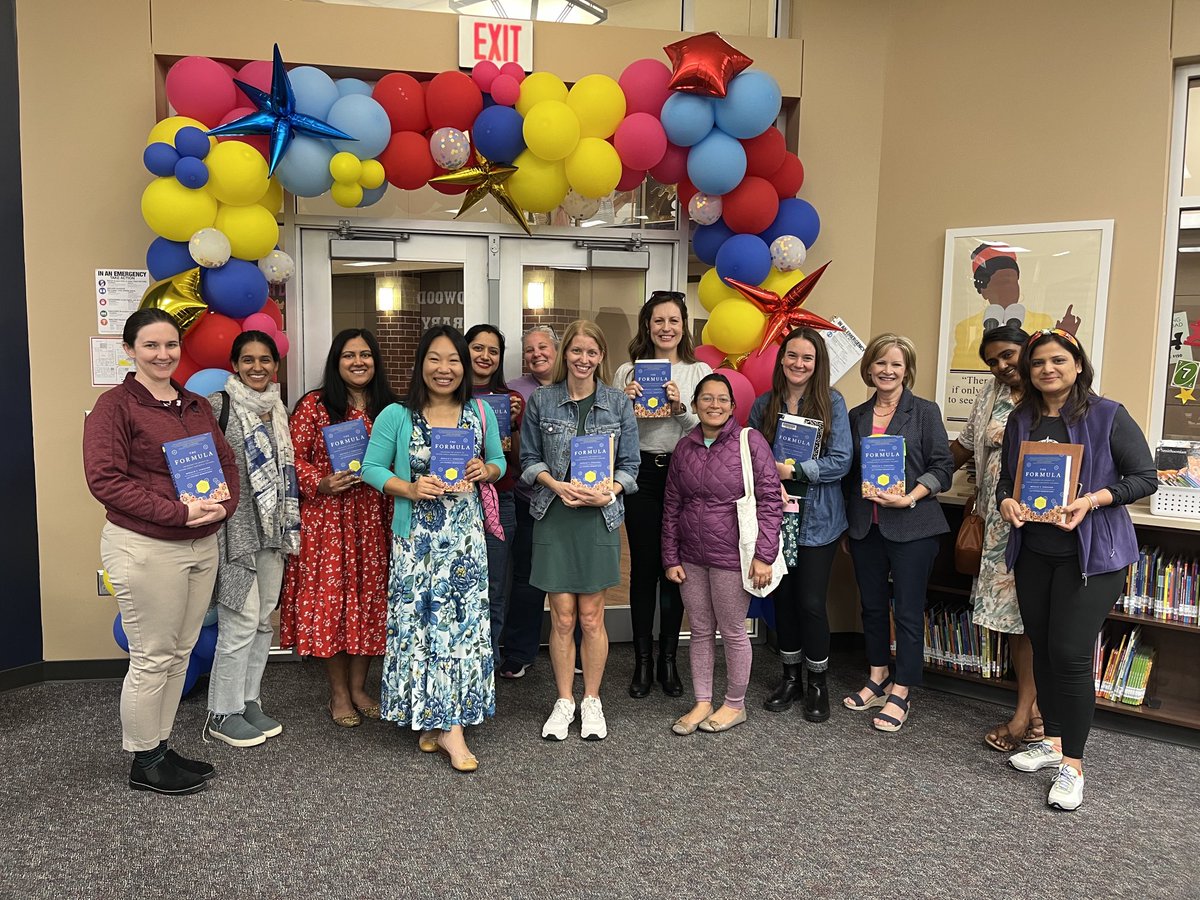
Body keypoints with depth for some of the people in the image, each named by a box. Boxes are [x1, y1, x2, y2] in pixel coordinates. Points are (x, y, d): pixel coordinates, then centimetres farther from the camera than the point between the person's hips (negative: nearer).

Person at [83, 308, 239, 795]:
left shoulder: (197, 405, 11)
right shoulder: (114, 405, -8)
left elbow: (227, 461, 13)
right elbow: (105, 480, -16)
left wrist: (224, 503, -8)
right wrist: (179, 513, -21)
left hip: (202, 544, 7)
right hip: (145, 548, -6)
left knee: (179, 654, 14)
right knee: (151, 659, 3)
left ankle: (161, 748, 29)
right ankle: (144, 763, 20)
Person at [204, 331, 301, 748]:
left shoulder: (276, 409, 12)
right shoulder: (218, 405, -8)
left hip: (272, 529, 7)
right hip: (235, 529, -7)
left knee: (264, 619, 12)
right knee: (241, 622, -3)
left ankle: (249, 701, 26)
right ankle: (222, 714, 12)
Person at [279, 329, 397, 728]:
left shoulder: (388, 408, 8)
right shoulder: (314, 405, -2)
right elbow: (293, 456, -4)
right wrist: (321, 483, -18)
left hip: (372, 518, 4)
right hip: (326, 518, -3)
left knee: (369, 595, 8)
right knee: (330, 596, 0)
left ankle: (359, 687, 23)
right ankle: (338, 694, 16)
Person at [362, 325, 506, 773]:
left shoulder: (481, 412, 5)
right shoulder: (396, 416, -3)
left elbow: (499, 462, 14)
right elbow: (371, 468, -1)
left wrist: (485, 471, -8)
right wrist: (410, 489, -16)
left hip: (466, 534, 2)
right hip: (416, 537, -2)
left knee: (464, 621, 2)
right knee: (420, 622, 1)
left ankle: (444, 724, 14)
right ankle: (433, 721, 16)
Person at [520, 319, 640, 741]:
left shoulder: (618, 403, 3)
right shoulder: (541, 401, 3)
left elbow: (629, 464, 4)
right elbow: (529, 459, 6)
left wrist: (609, 493, -14)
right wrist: (556, 484, -12)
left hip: (599, 517, 0)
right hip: (554, 516, 0)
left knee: (591, 616, 7)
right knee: (562, 616, 4)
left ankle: (592, 701, 24)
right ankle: (564, 701, 21)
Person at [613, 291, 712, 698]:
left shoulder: (700, 371, 4)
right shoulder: (628, 372, 4)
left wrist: (681, 409, -17)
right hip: (642, 474, 0)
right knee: (643, 567, 3)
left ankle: (668, 659, 21)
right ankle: (642, 660, 18)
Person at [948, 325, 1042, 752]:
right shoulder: (990, 397, 14)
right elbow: (964, 446, 20)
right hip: (1000, 522, 6)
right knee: (1010, 610, 7)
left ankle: (1027, 710, 7)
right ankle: (1032, 708, 18)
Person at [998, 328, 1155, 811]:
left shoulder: (1107, 416, -7)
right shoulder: (1021, 420, 8)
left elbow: (1146, 477, -7)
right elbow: (1005, 479, 13)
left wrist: (1093, 500, -21)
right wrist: (1007, 502, -9)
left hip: (1091, 552, -5)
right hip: (1033, 550, 5)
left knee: (1070, 653, -7)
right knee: (1042, 648, 13)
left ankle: (1073, 763, 9)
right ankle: (1052, 739, 31)